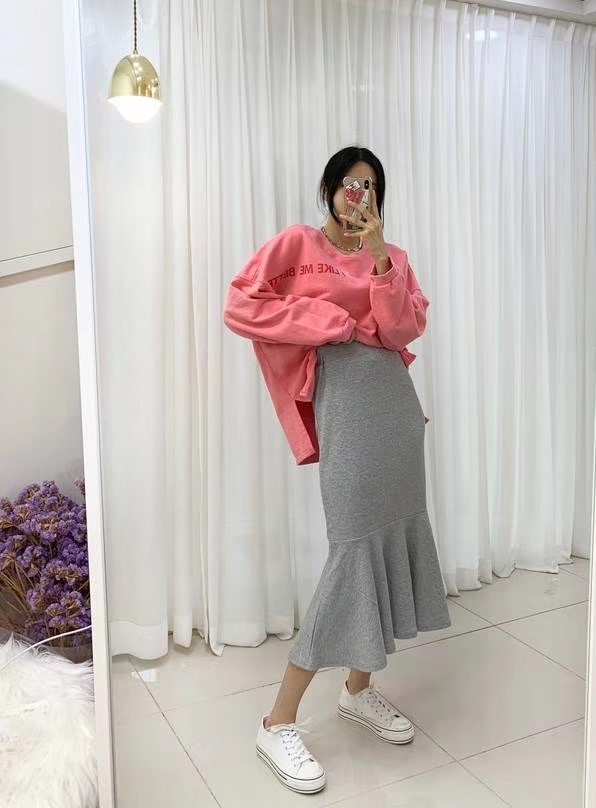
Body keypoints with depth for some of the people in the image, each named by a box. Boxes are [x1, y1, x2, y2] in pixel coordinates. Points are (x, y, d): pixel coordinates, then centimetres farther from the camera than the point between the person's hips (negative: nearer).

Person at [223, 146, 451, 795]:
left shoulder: (392, 256, 16)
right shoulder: (298, 243, 4)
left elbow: (402, 329, 1)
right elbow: (240, 307, -9)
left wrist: (378, 257, -8)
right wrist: (332, 323, -8)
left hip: (397, 399, 6)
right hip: (346, 396, -6)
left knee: (396, 536, 7)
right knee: (354, 548, -11)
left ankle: (359, 689, 25)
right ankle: (278, 723, 0)